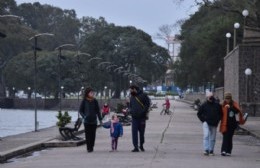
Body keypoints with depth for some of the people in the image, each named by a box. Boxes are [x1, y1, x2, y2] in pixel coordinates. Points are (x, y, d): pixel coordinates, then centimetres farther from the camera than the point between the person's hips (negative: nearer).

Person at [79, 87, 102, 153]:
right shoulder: (84, 101, 0)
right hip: (87, 121, -2)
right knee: (88, 134, -5)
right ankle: (88, 148, -1)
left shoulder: (95, 101, 7)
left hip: (94, 121, 2)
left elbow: (97, 111, 13)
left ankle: (92, 147, 11)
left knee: (93, 134, 2)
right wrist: (84, 116, -11)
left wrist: (100, 119, 10)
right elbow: (80, 110, 5)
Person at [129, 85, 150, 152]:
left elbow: (147, 104, -2)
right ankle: (136, 147, -6)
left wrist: (143, 111, -13)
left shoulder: (143, 95, -3)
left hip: (142, 117, -3)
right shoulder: (132, 97, 14)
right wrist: (130, 110, 4)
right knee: (134, 132, -7)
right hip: (134, 118, 3)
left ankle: (141, 145, 25)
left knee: (142, 132, 8)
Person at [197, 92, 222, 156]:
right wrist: (203, 120, -2)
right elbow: (199, 114, 7)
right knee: (206, 135, -16)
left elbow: (220, 114, 15)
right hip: (206, 123, -2)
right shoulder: (204, 105, -1)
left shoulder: (217, 105, 4)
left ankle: (211, 150, 16)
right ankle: (206, 150, -19)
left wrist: (217, 120, 5)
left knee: (212, 138, 7)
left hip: (214, 124, 3)